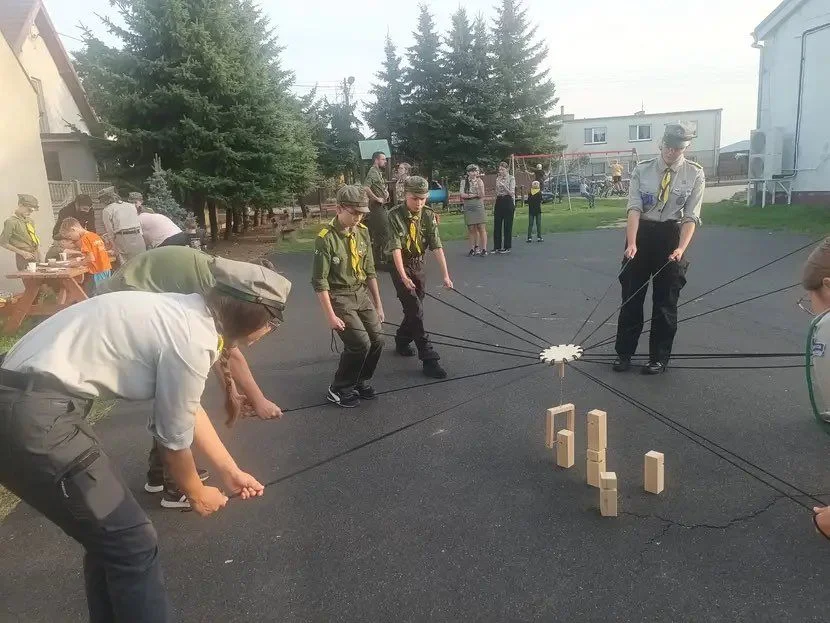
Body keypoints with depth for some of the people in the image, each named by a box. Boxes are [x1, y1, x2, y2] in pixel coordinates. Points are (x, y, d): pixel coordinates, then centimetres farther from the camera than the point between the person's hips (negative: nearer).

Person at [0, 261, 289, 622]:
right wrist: (197, 494, 15)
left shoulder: (184, 314, 11)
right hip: (32, 415, -10)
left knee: (109, 539, 21)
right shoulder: (191, 340, -17)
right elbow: (174, 437, -5)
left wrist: (231, 473, 29)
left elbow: (190, 410, 21)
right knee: (131, 543, 1)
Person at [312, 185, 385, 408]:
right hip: (339, 297, -6)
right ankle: (338, 389, 7)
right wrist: (331, 316, -17)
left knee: (377, 341, 1)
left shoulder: (362, 232, 2)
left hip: (362, 293, 6)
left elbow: (369, 271, 10)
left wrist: (378, 304, 11)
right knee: (361, 343, -14)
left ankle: (361, 380, 26)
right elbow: (319, 281, -16)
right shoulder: (326, 238, -17)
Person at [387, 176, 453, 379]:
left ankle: (402, 341, 39)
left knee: (414, 309, 12)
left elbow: (436, 246, -12)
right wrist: (404, 276, -32)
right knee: (416, 311, -10)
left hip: (419, 265, 5)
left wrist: (445, 274, -21)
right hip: (400, 266, -5)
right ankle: (428, 359, -7)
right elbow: (396, 248, -23)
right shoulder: (395, 215, -18)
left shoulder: (429, 216, -6)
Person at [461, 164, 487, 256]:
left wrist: (479, 184, -19)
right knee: (471, 229, 4)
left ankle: (484, 249, -2)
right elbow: (462, 195, -5)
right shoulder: (464, 182, 6)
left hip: (479, 206, -1)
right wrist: (474, 195, -8)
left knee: (481, 228, -5)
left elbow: (481, 195, -9)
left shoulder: (480, 181, 3)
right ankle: (473, 249, 11)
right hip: (468, 207, 1)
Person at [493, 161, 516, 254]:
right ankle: (497, 246, 11)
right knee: (497, 225, 3)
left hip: (508, 202, -5)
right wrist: (494, 206, 10)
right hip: (499, 202, 5)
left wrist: (504, 186, -22)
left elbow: (512, 193, -10)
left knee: (507, 225, -1)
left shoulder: (511, 178, -3)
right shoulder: (498, 178, 12)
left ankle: (507, 247, 6)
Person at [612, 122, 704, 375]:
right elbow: (634, 209, -13)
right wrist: (631, 243, -26)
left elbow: (691, 216, -9)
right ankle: (623, 353, 19)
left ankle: (659, 357, 20)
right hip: (641, 233, 1)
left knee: (666, 300, 6)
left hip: (672, 235, -1)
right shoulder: (641, 171, -4)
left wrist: (681, 248, -24)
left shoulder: (694, 174, -5)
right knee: (631, 296, 6)